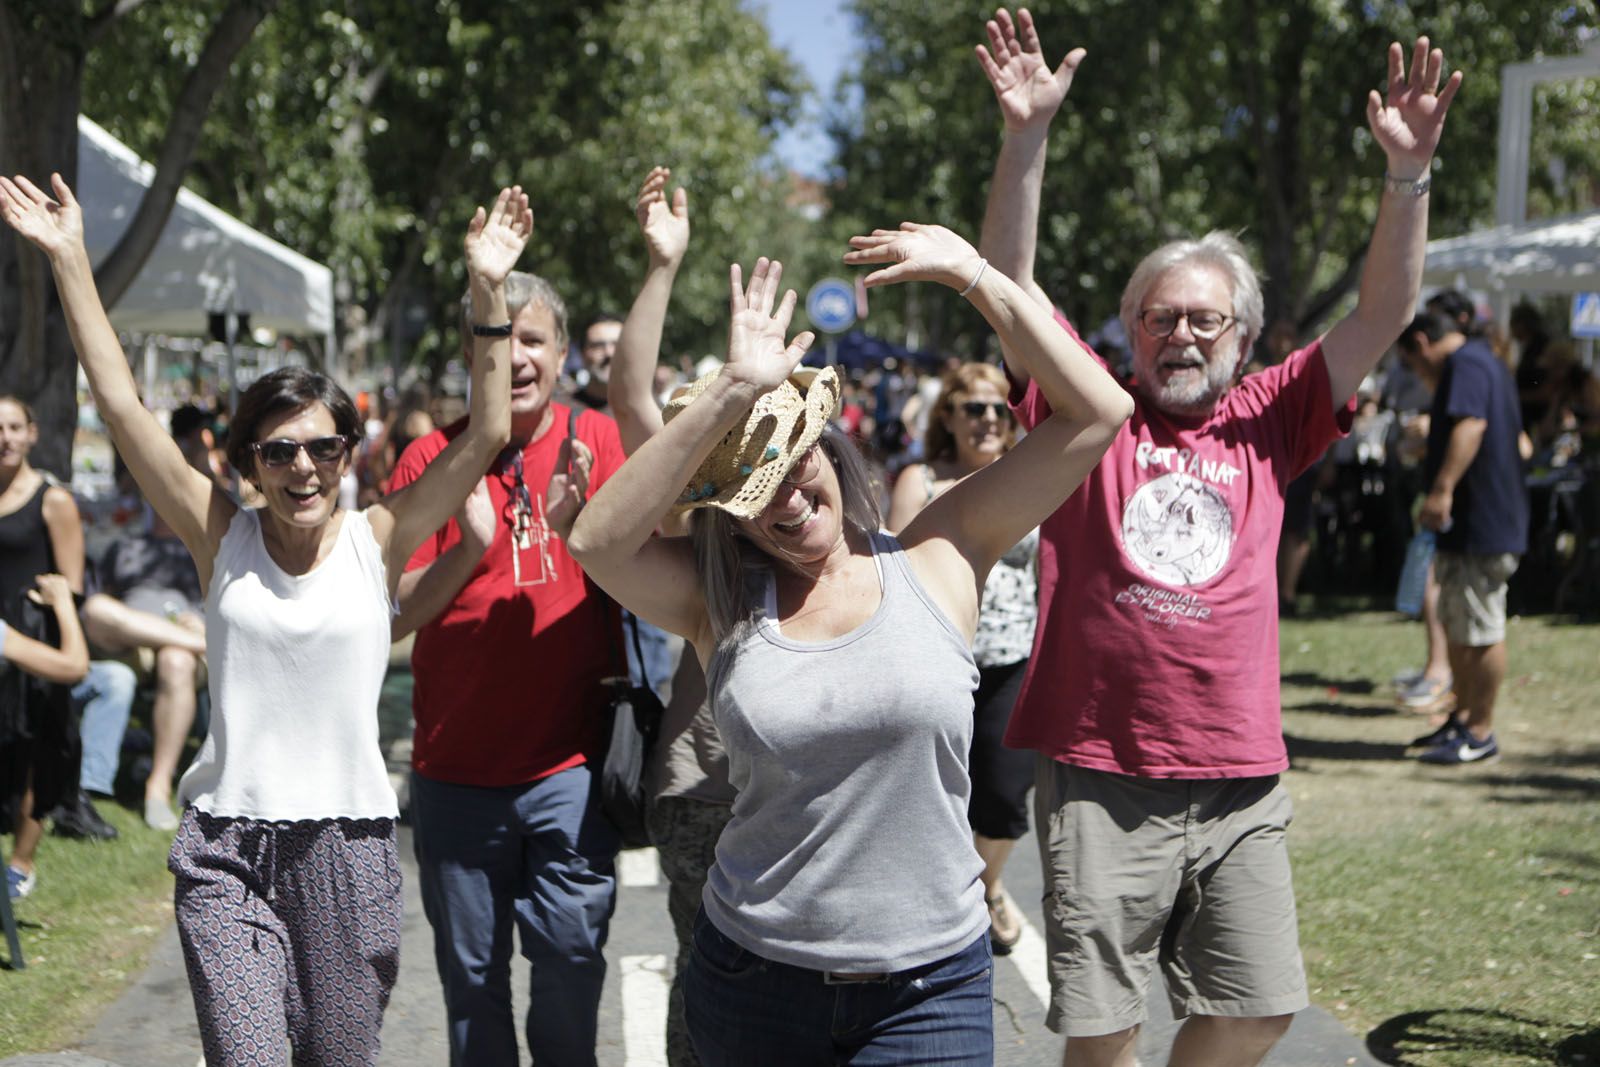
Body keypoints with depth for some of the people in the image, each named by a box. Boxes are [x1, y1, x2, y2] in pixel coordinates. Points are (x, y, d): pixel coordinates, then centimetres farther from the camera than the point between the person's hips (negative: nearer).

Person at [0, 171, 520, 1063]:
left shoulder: (378, 541, -1)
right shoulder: (223, 538, 0)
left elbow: (487, 437, -9)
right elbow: (123, 407, -4)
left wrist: (488, 291, -16)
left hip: (350, 843, 0)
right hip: (228, 847, 0)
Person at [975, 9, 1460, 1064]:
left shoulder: (1267, 423, 8)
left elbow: (1383, 315, 2)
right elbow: (1011, 283, -7)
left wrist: (1408, 172, -10)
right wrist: (1027, 136, -18)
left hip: (1240, 785, 3)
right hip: (1101, 780, -3)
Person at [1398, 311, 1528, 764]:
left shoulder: (1465, 364, -15)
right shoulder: (1488, 364, 21)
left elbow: (1470, 425, -33)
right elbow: (1517, 438, 33)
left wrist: (1443, 487, -41)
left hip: (1479, 527, -11)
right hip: (1473, 526, 11)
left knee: (1480, 632, -4)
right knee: (1458, 626, 18)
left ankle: (1480, 733, 2)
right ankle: (1463, 718, 27)